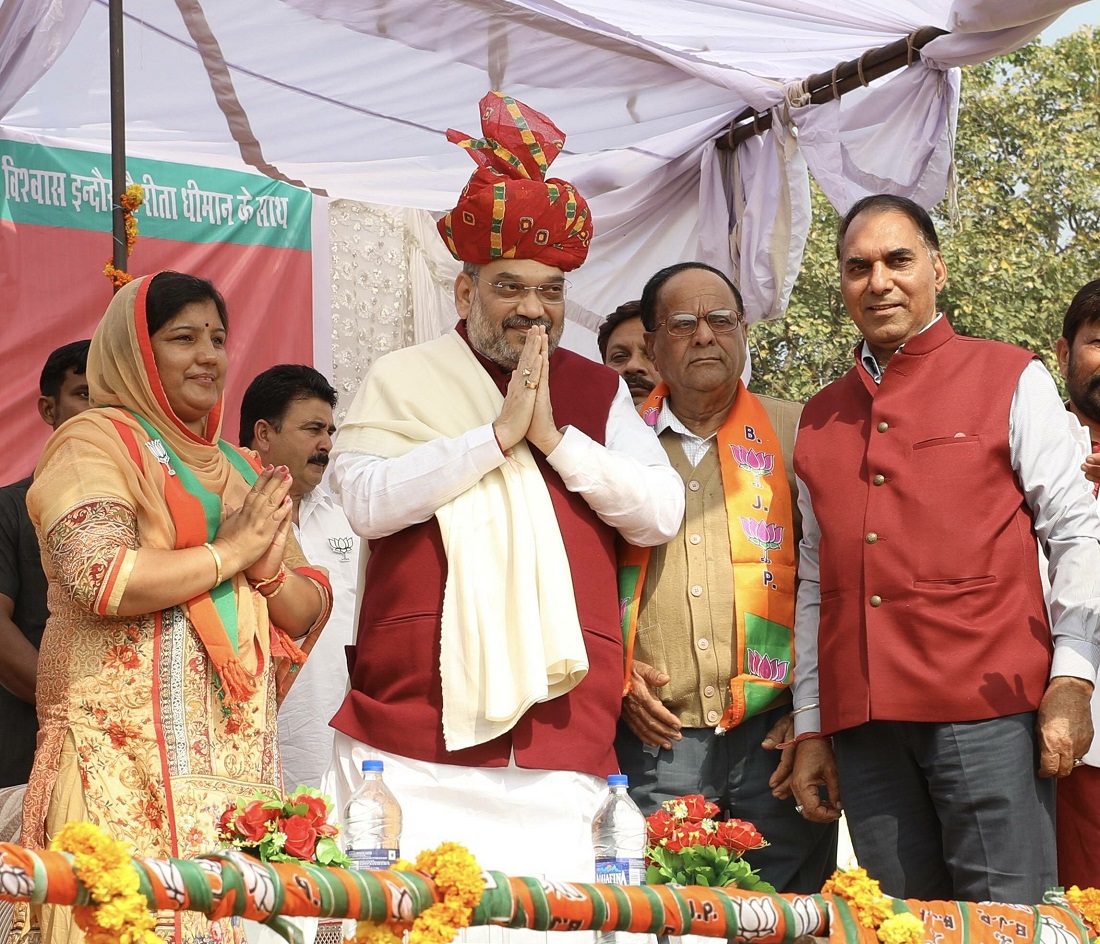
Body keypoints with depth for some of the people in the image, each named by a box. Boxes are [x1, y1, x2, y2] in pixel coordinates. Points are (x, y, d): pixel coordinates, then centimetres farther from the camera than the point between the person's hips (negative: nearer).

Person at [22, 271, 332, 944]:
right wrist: (231, 550, -7)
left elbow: (309, 613, 21)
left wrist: (268, 567, -2)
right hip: (130, 746, -6)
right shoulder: (97, 442, 0)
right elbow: (98, 578, -16)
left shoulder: (242, 471, 22)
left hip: (241, 749, 6)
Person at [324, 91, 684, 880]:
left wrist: (555, 436, -4)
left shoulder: (599, 392, 17)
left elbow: (662, 514, 6)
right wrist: (497, 434, -8)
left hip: (562, 729, 2)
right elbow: (366, 502, -5)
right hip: (417, 720, -2)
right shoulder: (403, 381, 10)